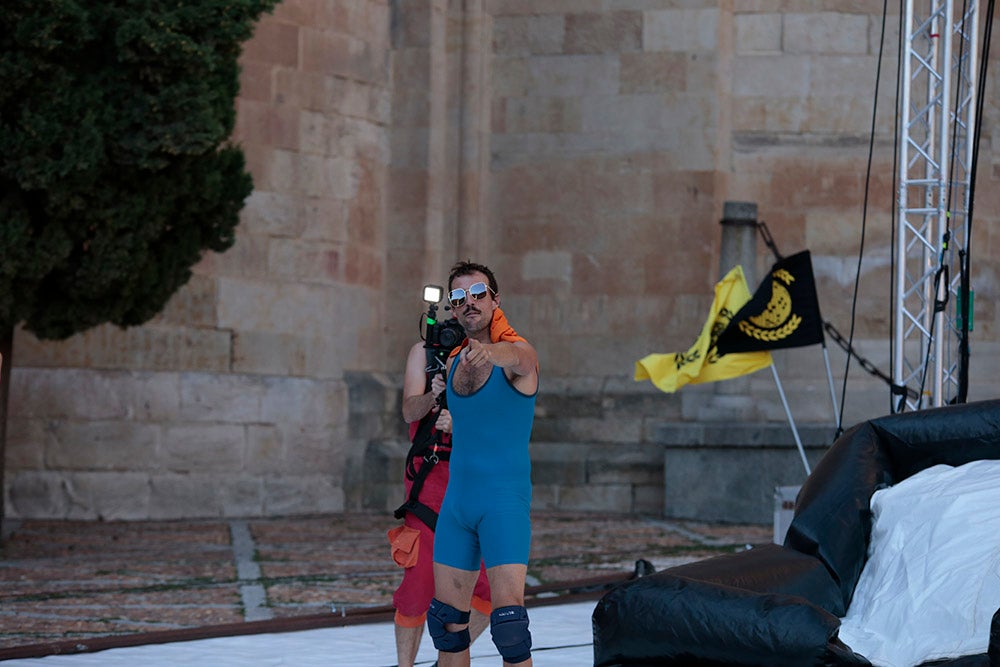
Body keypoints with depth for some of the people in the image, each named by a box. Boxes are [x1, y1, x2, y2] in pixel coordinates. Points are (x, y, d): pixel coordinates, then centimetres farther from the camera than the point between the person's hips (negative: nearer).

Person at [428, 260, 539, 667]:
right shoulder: (454, 360, 14)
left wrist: (488, 351, -54)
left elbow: (514, 357, -34)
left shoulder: (519, 353, -10)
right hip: (457, 501, 6)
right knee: (447, 620, 9)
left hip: (505, 500, -6)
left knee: (508, 616, -18)